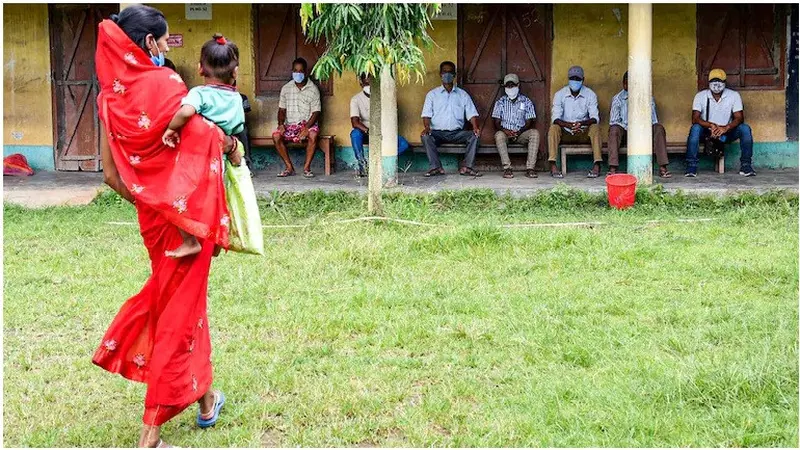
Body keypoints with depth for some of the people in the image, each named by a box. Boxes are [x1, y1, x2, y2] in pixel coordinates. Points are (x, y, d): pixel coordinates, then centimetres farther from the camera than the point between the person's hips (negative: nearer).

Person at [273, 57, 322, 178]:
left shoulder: (313, 89, -1)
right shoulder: (286, 88, 8)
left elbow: (316, 112, -5)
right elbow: (281, 109, 11)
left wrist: (306, 127, -21)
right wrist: (281, 124, -10)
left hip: (308, 123, -3)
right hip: (290, 125, 3)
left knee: (313, 135, -36)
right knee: (276, 135, -25)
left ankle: (307, 167, -23)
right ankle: (289, 168, -15)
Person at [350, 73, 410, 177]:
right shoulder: (356, 99, -10)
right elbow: (355, 122, -23)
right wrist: (369, 131, -40)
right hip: (365, 132, -2)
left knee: (404, 144, -23)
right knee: (355, 134, -38)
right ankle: (362, 164, -20)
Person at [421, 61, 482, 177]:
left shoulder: (462, 94, 14)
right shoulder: (432, 94, 11)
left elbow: (471, 114, 6)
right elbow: (426, 114, 1)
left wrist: (475, 127, -16)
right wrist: (427, 127, -21)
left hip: (457, 133, 1)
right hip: (437, 132, -1)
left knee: (474, 136, -26)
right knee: (425, 137, -32)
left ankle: (467, 167, -26)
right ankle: (436, 167, -29)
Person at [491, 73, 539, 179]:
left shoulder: (526, 102, 8)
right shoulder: (500, 102, 8)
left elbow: (529, 122, 2)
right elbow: (497, 123, 3)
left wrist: (519, 132, -17)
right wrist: (505, 131, -19)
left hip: (521, 133, 1)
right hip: (505, 132, -1)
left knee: (535, 133, -29)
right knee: (499, 135, -35)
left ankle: (530, 168, -34)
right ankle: (507, 168, -40)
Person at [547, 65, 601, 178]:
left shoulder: (590, 95, -4)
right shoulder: (559, 95, -4)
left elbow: (595, 118, -13)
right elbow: (556, 118, -14)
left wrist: (581, 123, -34)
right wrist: (568, 125, -35)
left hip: (584, 133, 0)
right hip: (565, 133, 0)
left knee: (595, 127, -30)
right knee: (553, 128, -29)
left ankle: (597, 165, -35)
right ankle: (553, 165, -35)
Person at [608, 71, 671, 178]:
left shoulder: (648, 98, 0)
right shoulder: (618, 99, -2)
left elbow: (653, 120, -5)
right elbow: (613, 121, -9)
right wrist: (628, 128, -24)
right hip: (625, 130, -1)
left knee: (659, 128, -27)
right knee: (614, 129, -33)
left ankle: (662, 168, -31)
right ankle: (612, 168, -40)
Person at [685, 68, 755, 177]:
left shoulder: (734, 95, -4)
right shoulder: (700, 96, -6)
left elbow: (739, 118, -12)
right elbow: (695, 119, -15)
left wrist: (726, 128, -33)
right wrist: (710, 125, -35)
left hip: (726, 133, 1)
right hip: (707, 132, -1)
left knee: (745, 129, -24)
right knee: (695, 128, -33)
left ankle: (745, 165, -19)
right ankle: (691, 167, -32)